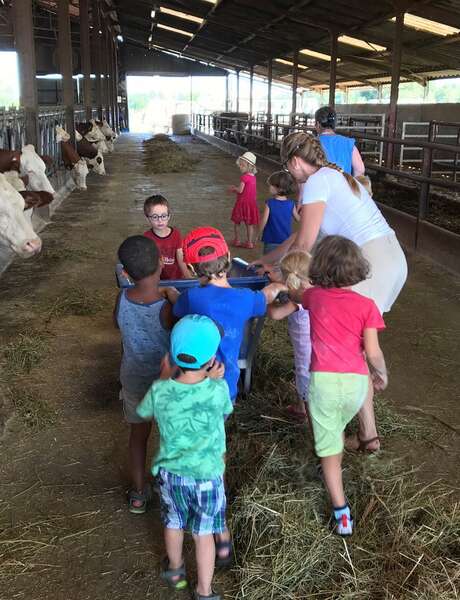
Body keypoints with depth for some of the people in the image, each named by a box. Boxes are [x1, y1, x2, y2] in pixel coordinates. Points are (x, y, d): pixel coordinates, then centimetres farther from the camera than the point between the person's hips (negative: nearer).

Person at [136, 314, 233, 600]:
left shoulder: (160, 391, -21)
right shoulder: (219, 390, -25)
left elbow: (144, 413, 1)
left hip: (170, 473, 2)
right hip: (206, 476, -2)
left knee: (174, 523, 26)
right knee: (204, 534, 16)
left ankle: (175, 570, 51)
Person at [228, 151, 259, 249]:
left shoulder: (244, 177, -18)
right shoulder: (253, 177, 7)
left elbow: (240, 190, -21)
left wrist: (233, 188, -2)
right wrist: (235, 190, 13)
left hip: (243, 202, -7)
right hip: (252, 203, 7)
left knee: (236, 221, 10)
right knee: (249, 224, 12)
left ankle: (237, 240, 15)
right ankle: (250, 242, 15)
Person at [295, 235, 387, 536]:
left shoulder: (314, 297, 0)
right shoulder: (366, 305, -5)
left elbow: (295, 295, 25)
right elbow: (373, 353, -6)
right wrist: (382, 375, 14)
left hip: (323, 380, -1)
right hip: (356, 382, 1)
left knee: (329, 447, 7)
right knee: (338, 427, 30)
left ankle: (341, 512, 4)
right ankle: (336, 471, 52)